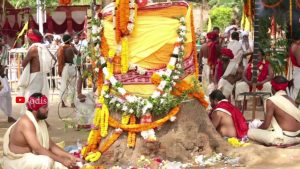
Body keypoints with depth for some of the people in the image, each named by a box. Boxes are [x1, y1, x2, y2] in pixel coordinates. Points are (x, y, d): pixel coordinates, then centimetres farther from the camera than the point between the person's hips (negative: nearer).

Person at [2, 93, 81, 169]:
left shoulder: (40, 121, 5)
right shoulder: (26, 122, -23)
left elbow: (51, 146, 4)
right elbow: (38, 149, -29)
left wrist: (70, 156, -7)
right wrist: (62, 160, -28)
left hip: (32, 157, 9)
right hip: (16, 160, -8)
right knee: (46, 161, -31)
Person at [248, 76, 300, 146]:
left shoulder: (271, 101, -9)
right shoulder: (291, 99, 12)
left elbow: (266, 125, -7)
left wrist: (257, 129, 16)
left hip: (285, 138, -8)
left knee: (250, 132, -2)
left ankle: (279, 142, -3)